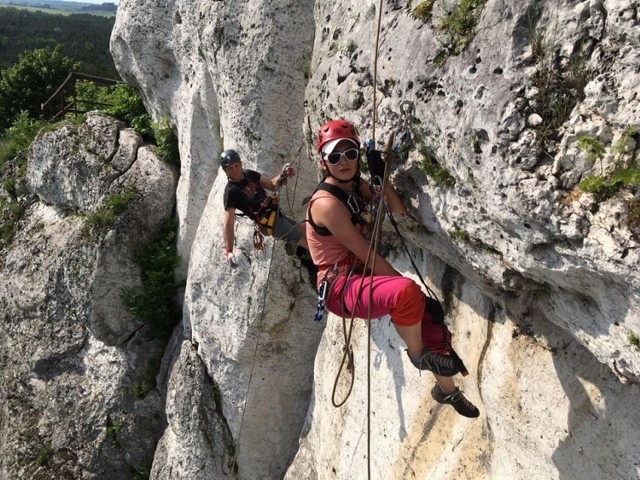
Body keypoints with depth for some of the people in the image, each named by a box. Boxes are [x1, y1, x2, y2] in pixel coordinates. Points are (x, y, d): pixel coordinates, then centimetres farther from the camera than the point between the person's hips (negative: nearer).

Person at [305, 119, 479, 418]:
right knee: (407, 293, -37)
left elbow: (397, 212, 13)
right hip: (339, 285, -9)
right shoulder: (327, 203, -19)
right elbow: (366, 253, -20)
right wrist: (406, 286, -16)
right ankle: (418, 354, -6)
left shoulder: (357, 186, 8)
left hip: (362, 275, 9)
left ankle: (447, 390, 33)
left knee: (431, 320, 6)